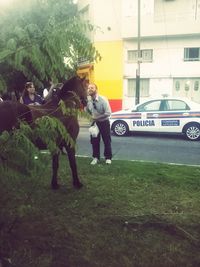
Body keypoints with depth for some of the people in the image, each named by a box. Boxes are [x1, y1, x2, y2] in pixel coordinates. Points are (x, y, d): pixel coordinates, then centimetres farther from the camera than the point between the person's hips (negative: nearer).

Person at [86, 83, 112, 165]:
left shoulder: (103, 99, -22)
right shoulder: (88, 100, -9)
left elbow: (108, 113, -26)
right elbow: (87, 111, 9)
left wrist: (97, 117, -26)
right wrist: (91, 116, -13)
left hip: (104, 122, -4)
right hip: (94, 122, 4)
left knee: (107, 141, 8)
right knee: (94, 141, 10)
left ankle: (108, 157, 25)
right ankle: (96, 157, 28)